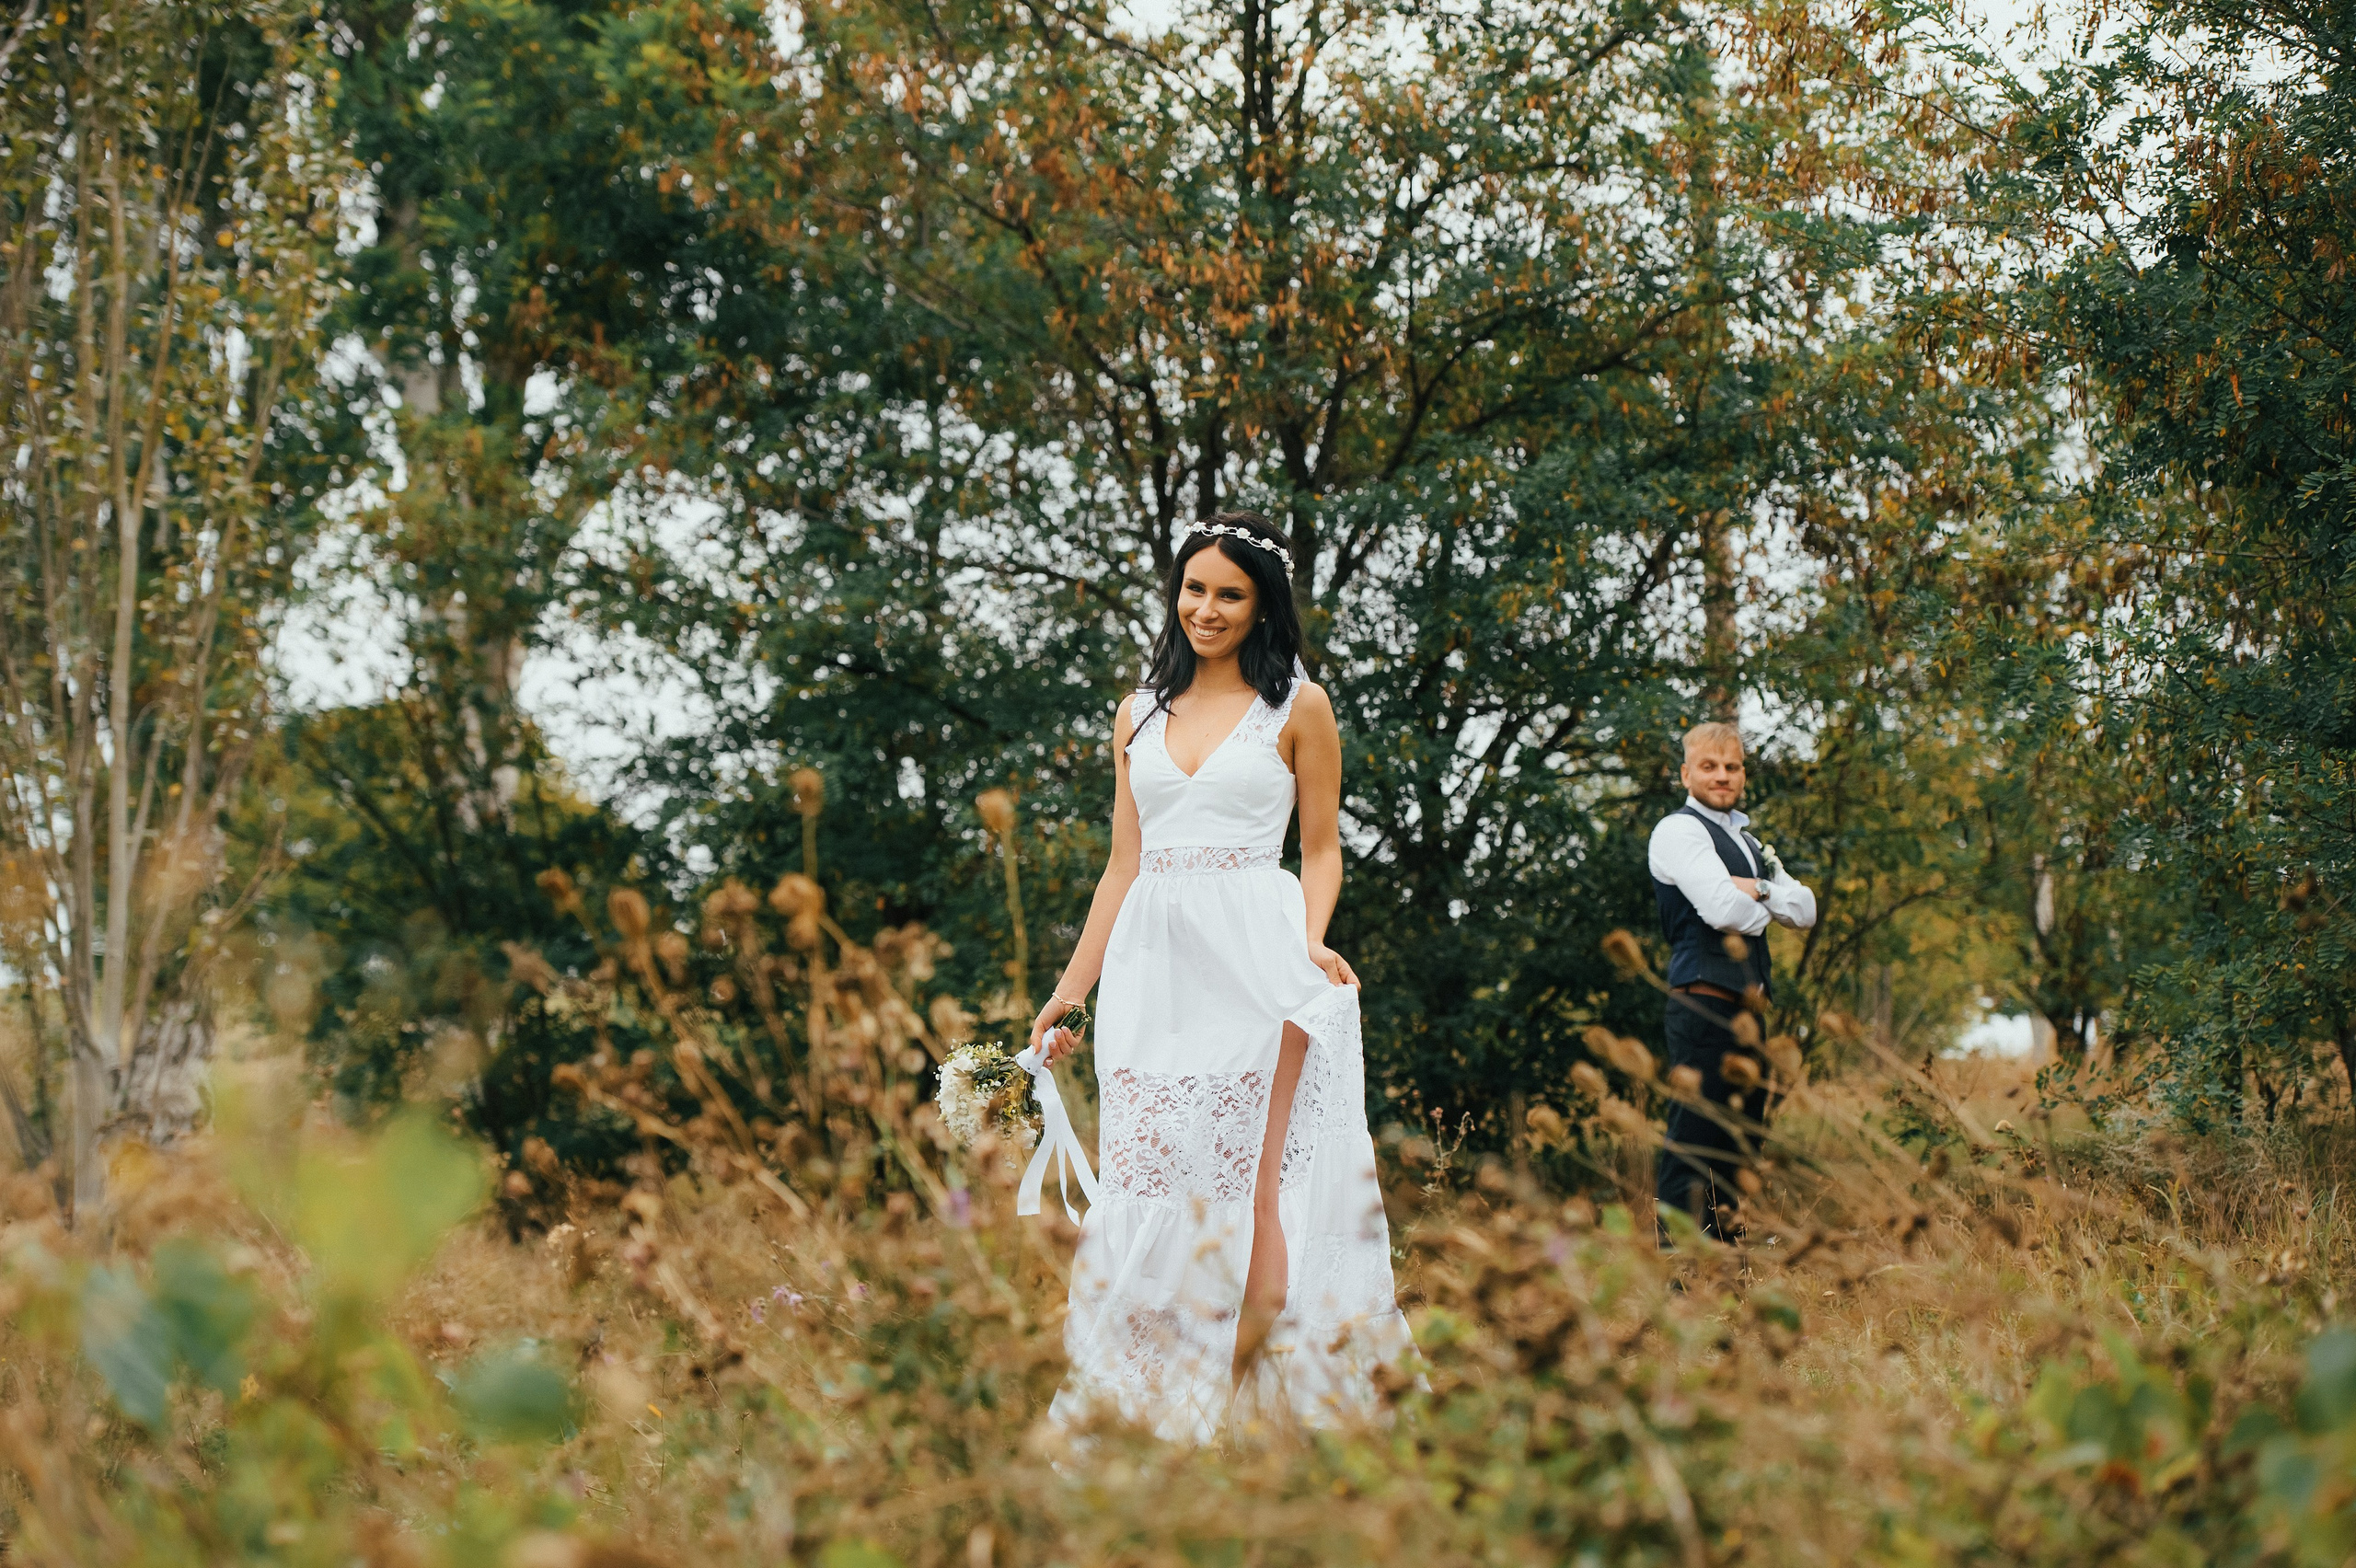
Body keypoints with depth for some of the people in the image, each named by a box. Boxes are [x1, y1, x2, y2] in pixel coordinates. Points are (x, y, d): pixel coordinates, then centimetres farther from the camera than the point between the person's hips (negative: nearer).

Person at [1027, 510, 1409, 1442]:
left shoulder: (1297, 707, 6)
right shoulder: (1141, 714, 15)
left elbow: (1321, 848, 7)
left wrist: (1311, 943, -11)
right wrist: (1070, 989, 14)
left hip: (1257, 968, -4)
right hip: (1152, 967, 4)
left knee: (1254, 1185, -10)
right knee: (1152, 1183, -1)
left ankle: (1251, 1389, -9)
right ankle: (1156, 1397, 2)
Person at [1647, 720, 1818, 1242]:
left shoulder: (1748, 842, 25)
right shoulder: (1678, 831, -3)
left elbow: (1805, 910, 15)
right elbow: (1723, 909, -17)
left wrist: (1756, 889, -3)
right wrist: (1767, 906, 3)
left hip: (1748, 1005, 9)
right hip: (1705, 1000, -9)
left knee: (1740, 1133, 10)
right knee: (1694, 1138, -12)